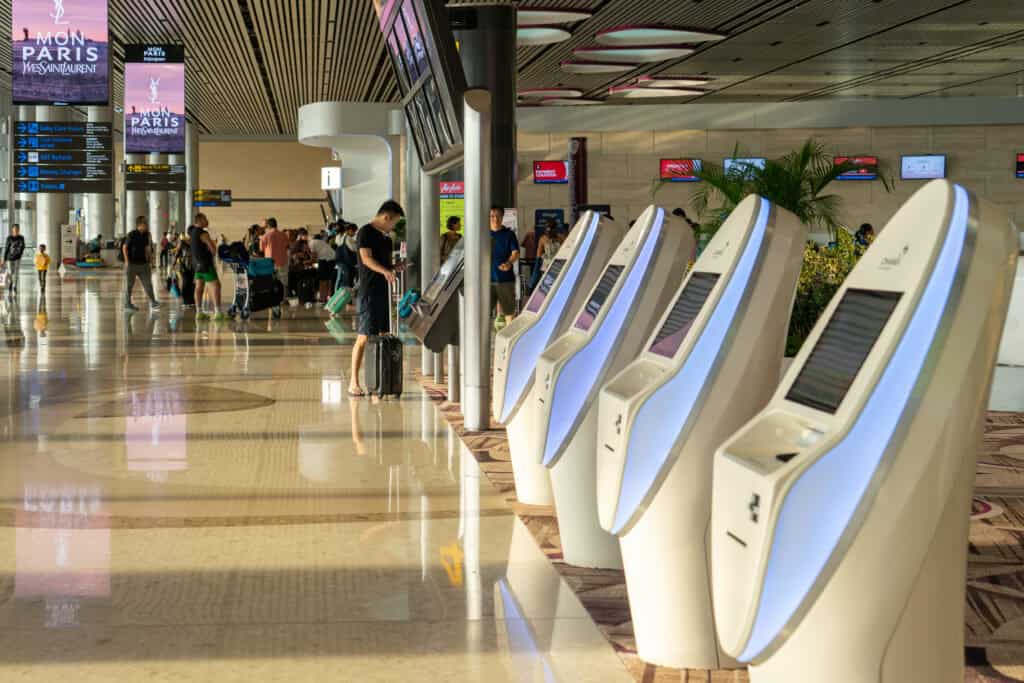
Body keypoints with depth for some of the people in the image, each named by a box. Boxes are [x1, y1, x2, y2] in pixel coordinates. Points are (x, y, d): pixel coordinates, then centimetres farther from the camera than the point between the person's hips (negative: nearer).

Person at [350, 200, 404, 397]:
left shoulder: (385, 237, 18)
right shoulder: (365, 232, -8)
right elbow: (366, 258, -21)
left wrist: (395, 268, 7)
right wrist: (384, 271, -35)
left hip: (384, 291, 9)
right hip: (369, 292, -9)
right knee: (364, 337, -8)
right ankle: (354, 382, -4)